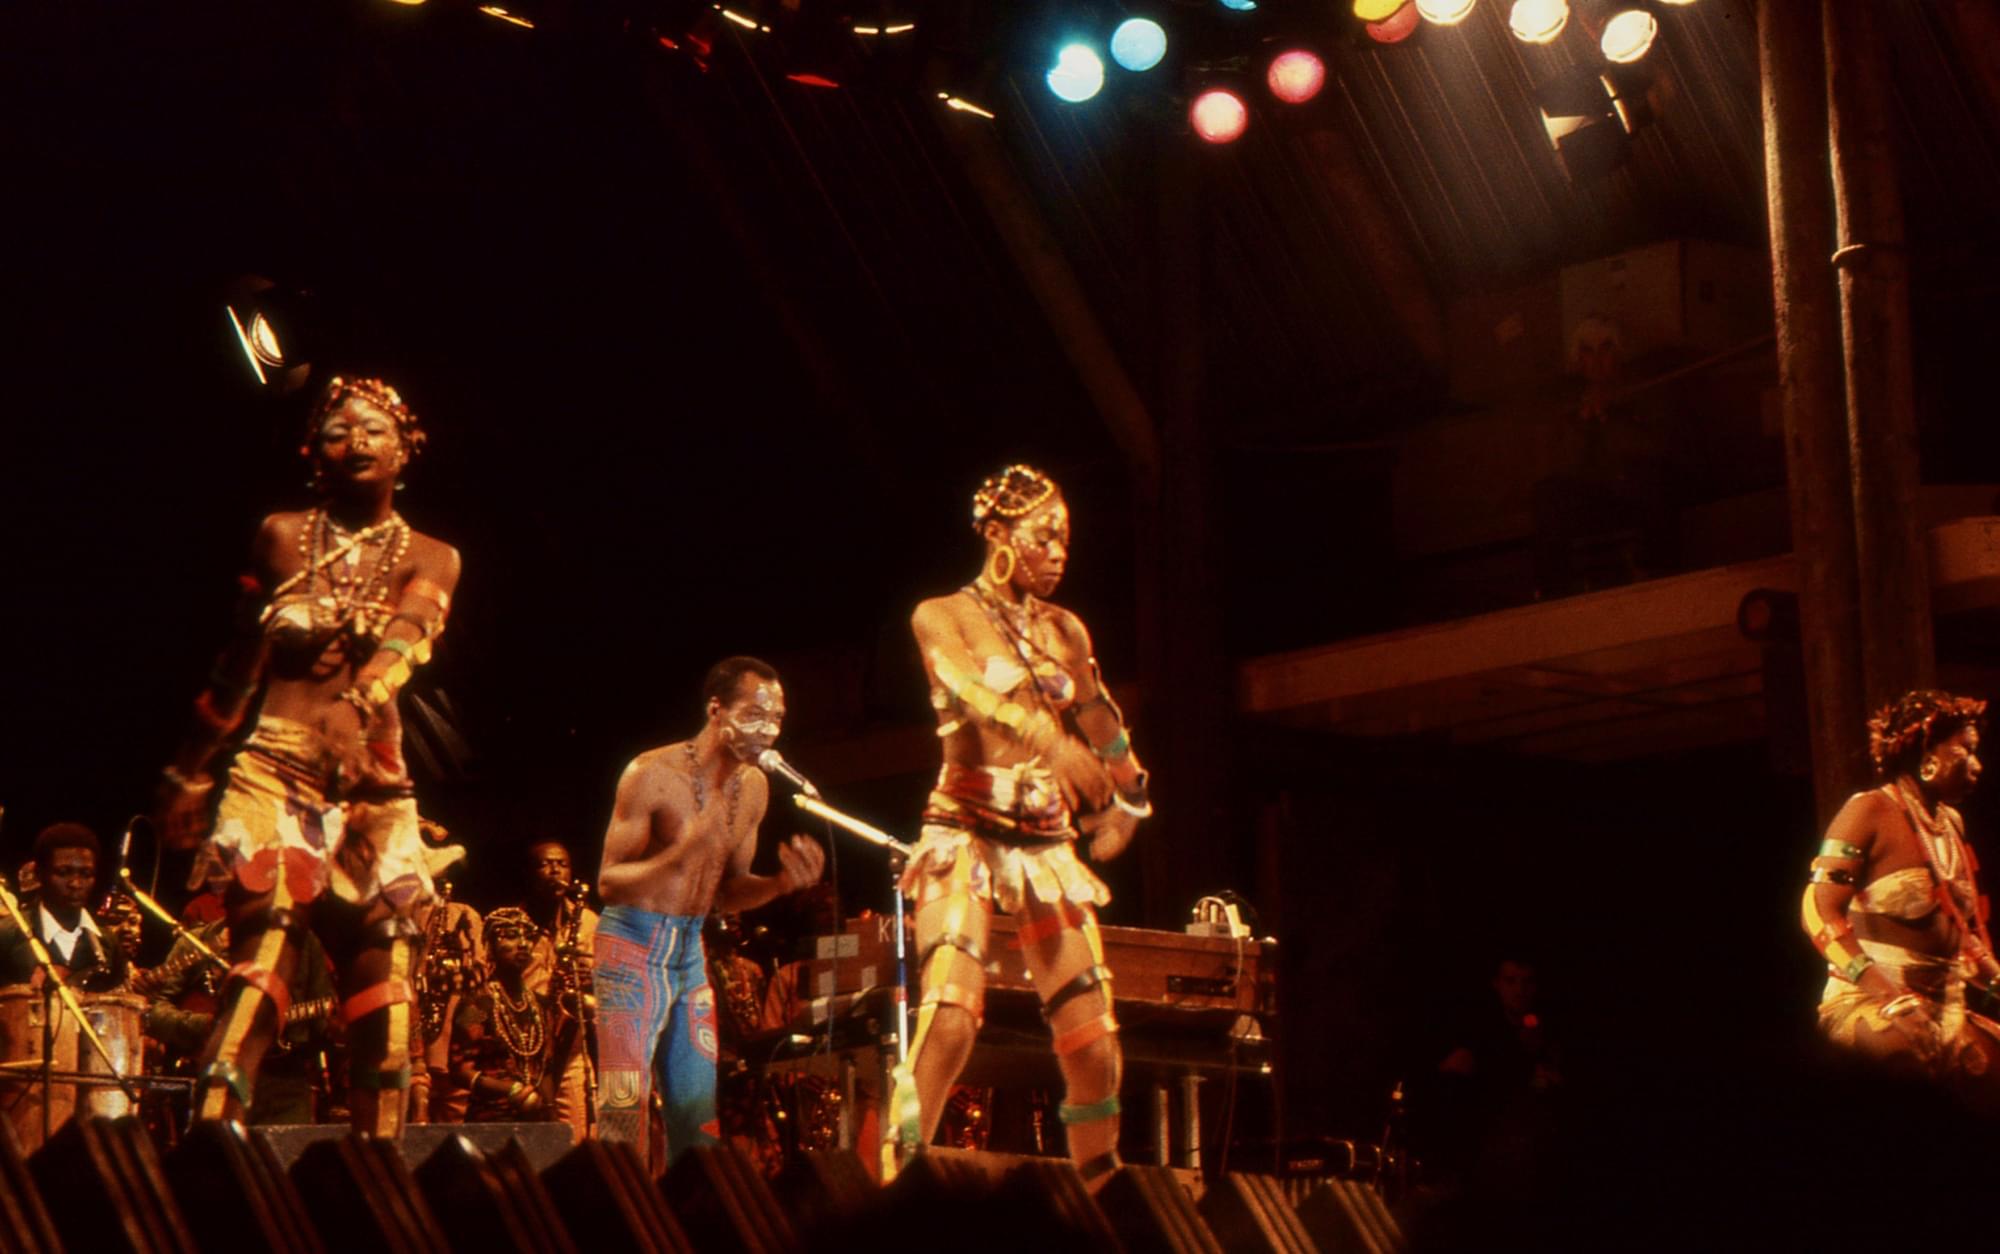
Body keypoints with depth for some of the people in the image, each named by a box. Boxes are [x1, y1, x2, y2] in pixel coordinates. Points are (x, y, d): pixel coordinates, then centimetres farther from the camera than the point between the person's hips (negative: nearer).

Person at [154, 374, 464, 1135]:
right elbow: (240, 664, 13)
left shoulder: (430, 559, 8)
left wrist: (359, 708, -34)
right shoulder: (282, 537, 7)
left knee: (381, 998, 1)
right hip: (273, 777, -2)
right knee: (260, 968, -17)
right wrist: (189, 773, 15)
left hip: (373, 789, 2)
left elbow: (395, 649, -13)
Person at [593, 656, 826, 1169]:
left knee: (700, 1115, 8)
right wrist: (680, 854, -34)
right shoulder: (652, 775, -15)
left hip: (691, 950, 7)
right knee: (624, 1109, -11)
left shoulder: (754, 787, 5)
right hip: (634, 947, -7)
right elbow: (608, 883, -17)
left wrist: (781, 882, -6)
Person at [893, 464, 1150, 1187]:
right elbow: (969, 688, -19)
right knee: (951, 1014, -24)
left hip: (1049, 848, 5)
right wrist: (1048, 738, -33)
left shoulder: (1067, 632, 16)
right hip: (967, 836, -5)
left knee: (1093, 1039, -2)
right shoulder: (943, 617, 0)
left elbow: (1102, 730, 24)